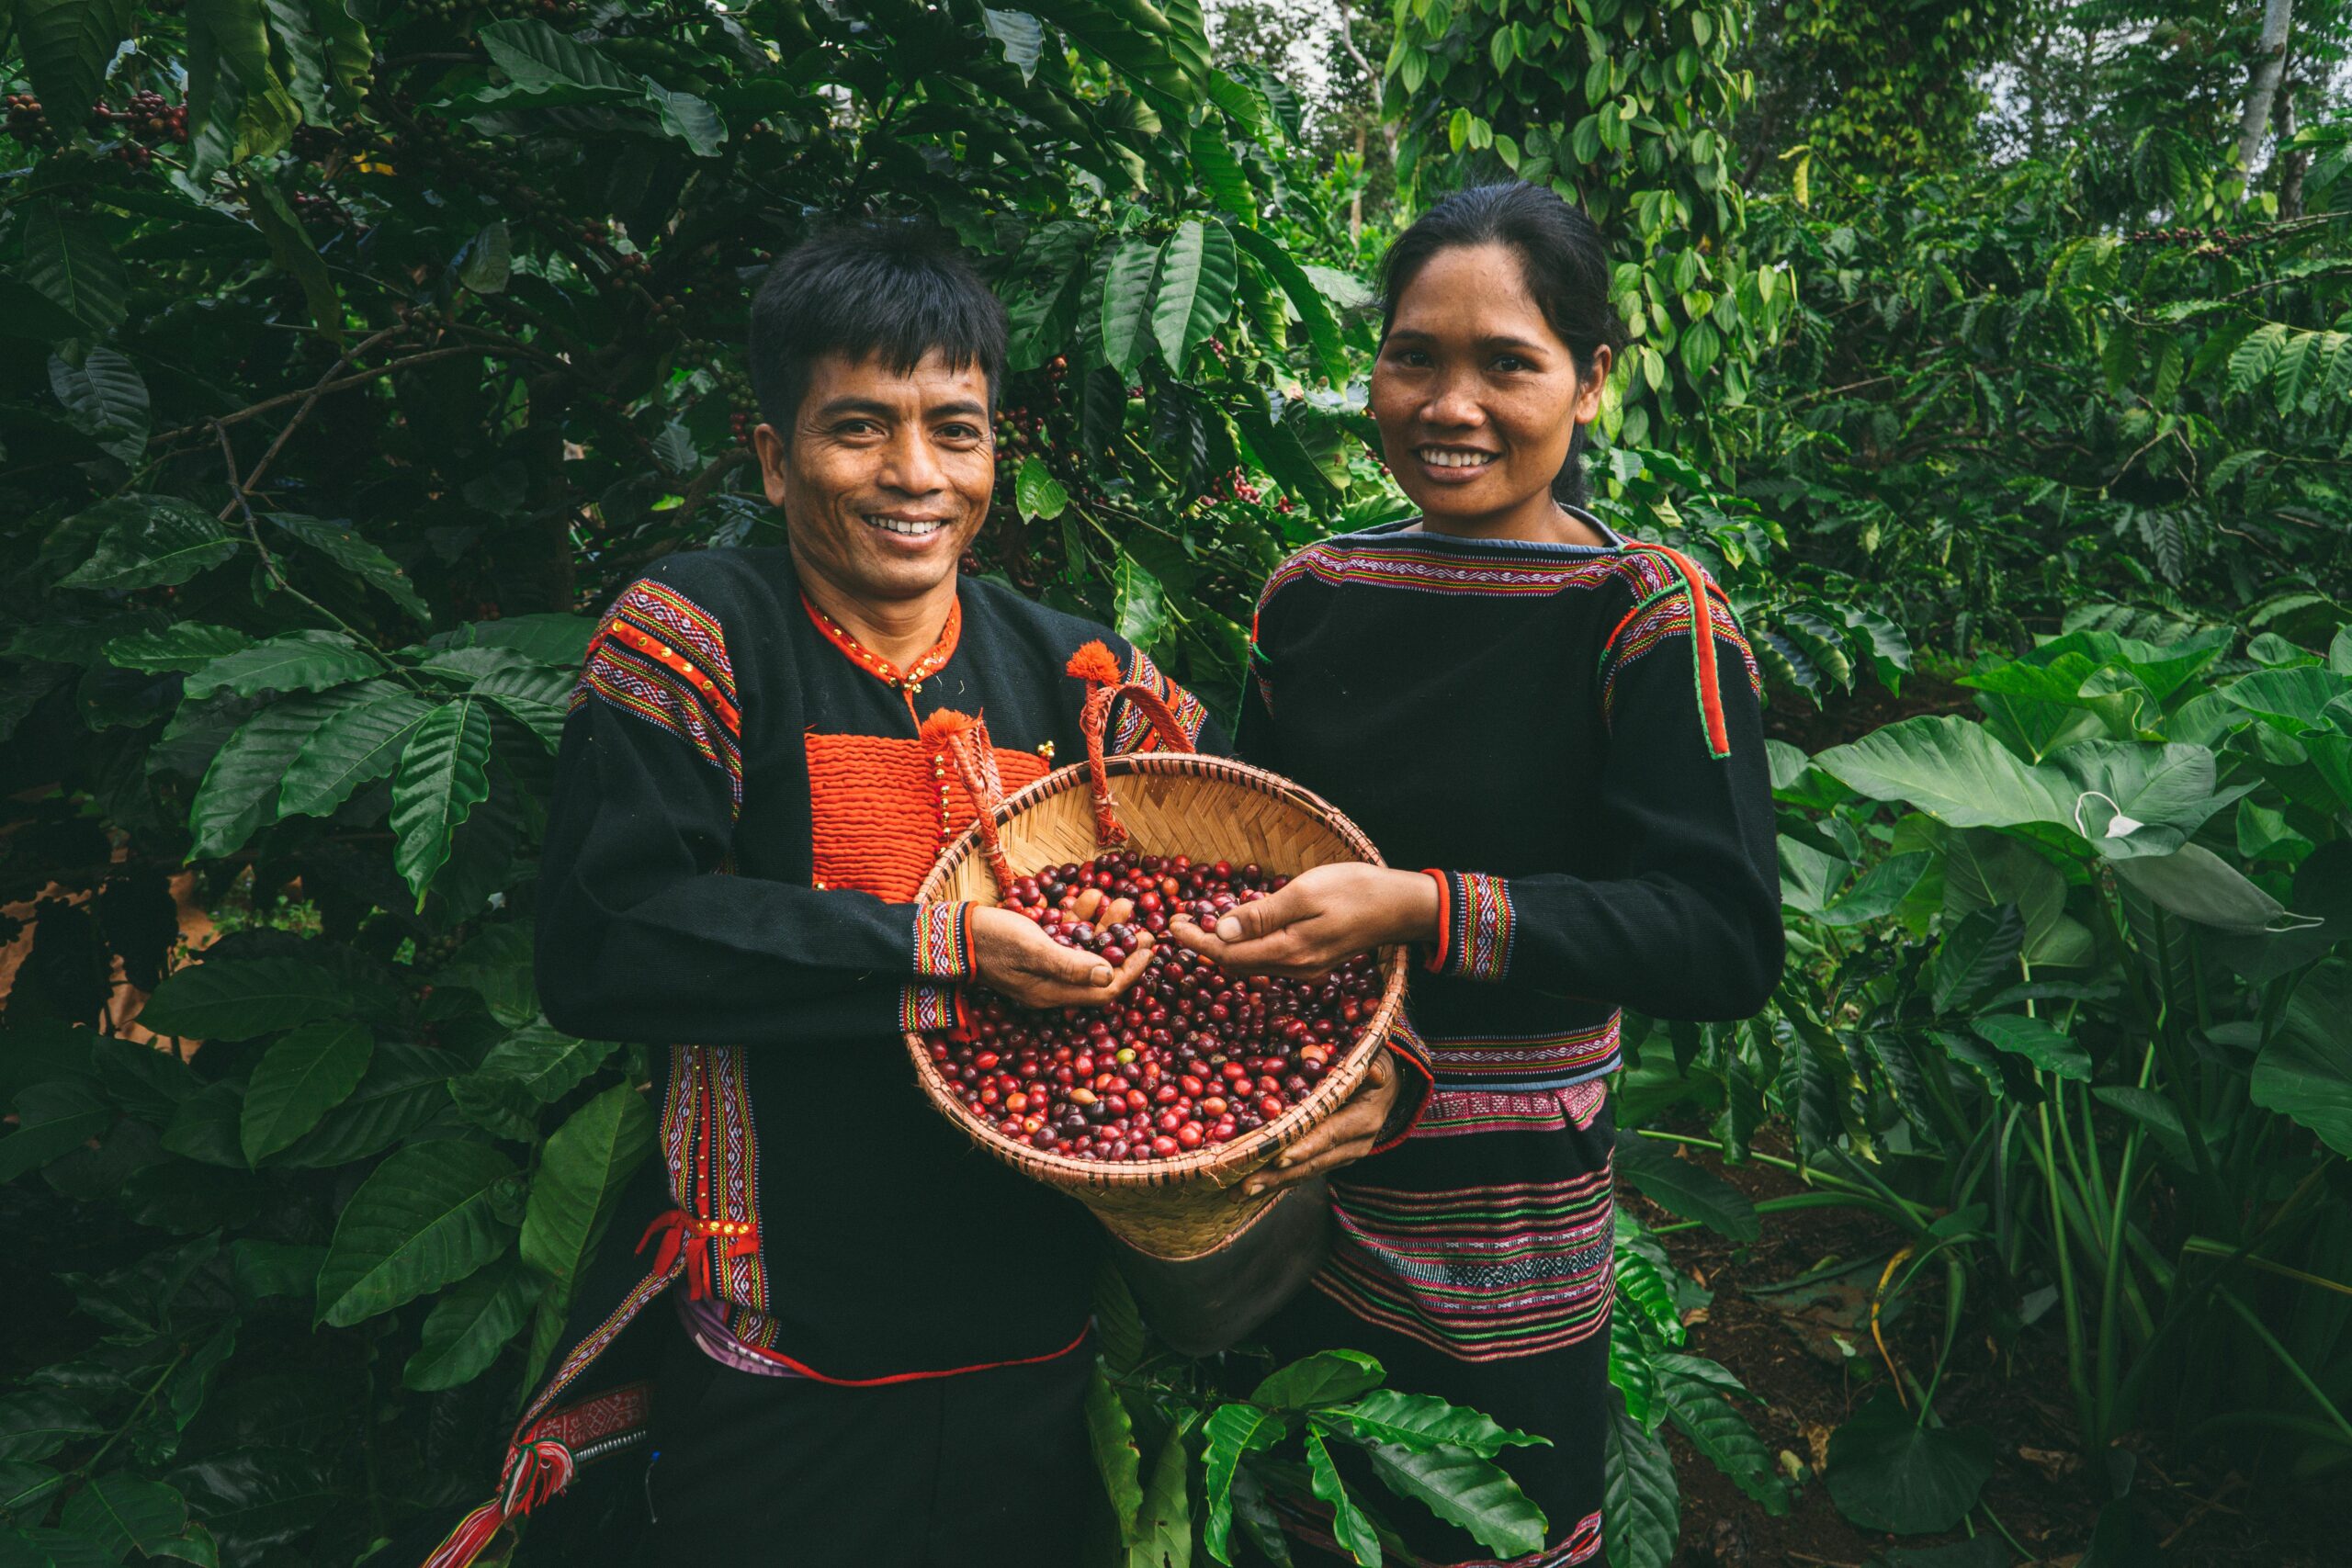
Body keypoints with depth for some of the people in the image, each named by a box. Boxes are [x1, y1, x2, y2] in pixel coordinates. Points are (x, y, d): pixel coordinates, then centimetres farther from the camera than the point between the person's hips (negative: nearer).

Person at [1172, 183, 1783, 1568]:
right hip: (1289, 1184, 5)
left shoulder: (1650, 616, -12)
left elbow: (1729, 938, -21)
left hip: (1500, 1238, -4)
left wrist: (1426, 911, -31)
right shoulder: (1314, 595, 3)